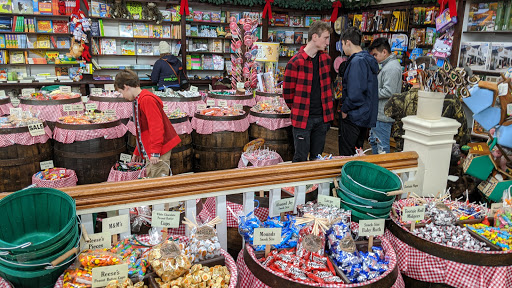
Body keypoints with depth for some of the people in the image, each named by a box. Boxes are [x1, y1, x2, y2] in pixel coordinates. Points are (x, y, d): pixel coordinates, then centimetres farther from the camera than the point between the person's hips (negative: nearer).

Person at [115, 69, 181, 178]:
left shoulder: (147, 99, -17)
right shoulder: (138, 101, 17)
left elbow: (156, 126, -24)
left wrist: (155, 152, -24)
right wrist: (137, 152, 29)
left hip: (159, 152, -10)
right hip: (149, 152, 10)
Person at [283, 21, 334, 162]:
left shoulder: (326, 59, 8)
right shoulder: (296, 62, -12)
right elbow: (287, 92, -6)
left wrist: (326, 111, 16)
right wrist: (298, 110, 5)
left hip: (322, 118, 6)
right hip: (303, 118, -5)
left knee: (317, 158, 15)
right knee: (300, 159, 2)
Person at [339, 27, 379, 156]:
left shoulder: (357, 61, -18)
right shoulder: (369, 59, 13)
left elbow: (355, 93, -25)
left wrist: (345, 109, -11)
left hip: (353, 117, -10)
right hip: (365, 116, 10)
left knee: (346, 156, -1)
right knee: (357, 155, 19)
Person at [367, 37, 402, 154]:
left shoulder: (392, 68, -19)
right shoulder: (386, 65, 15)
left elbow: (388, 92, -25)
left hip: (383, 115, -11)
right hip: (378, 113, 11)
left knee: (382, 146, -3)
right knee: (373, 141, 21)